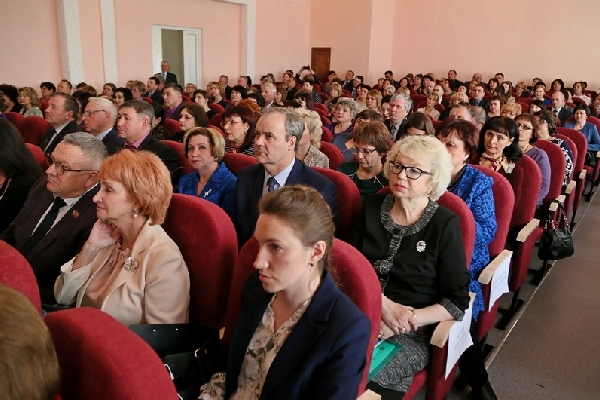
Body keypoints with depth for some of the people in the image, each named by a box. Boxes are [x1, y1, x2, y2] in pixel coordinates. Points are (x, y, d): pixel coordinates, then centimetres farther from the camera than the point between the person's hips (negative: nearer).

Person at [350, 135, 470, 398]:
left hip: (413, 331, -3)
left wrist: (407, 320, -18)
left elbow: (457, 302, -7)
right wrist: (382, 303, -13)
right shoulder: (372, 206, 4)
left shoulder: (445, 224, -8)